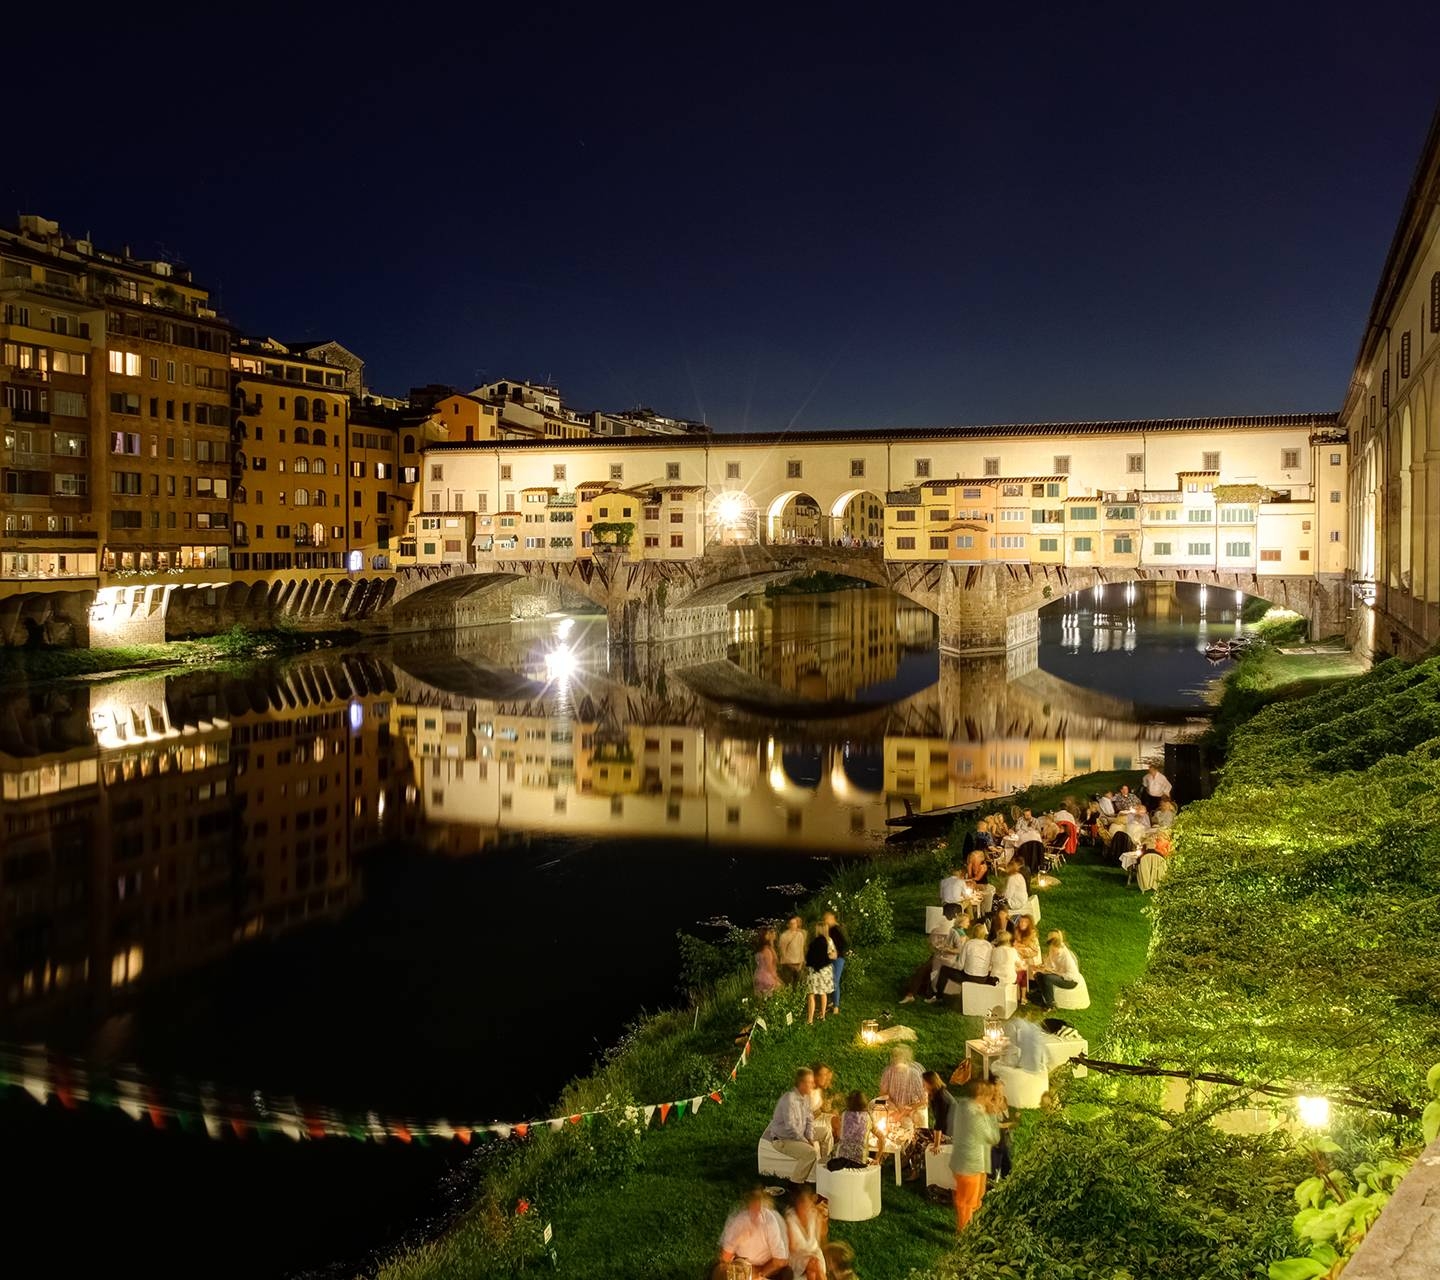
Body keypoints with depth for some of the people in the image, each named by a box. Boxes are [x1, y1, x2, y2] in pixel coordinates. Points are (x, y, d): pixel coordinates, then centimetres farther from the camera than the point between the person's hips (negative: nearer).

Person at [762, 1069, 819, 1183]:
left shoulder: (806, 1097, 4)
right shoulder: (789, 1099, -24)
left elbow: (810, 1120, 9)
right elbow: (790, 1127, -26)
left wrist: (810, 1139, -6)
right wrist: (805, 1142, -19)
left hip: (796, 1137, 9)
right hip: (782, 1140, -9)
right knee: (811, 1152, -21)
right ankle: (796, 1181, -6)